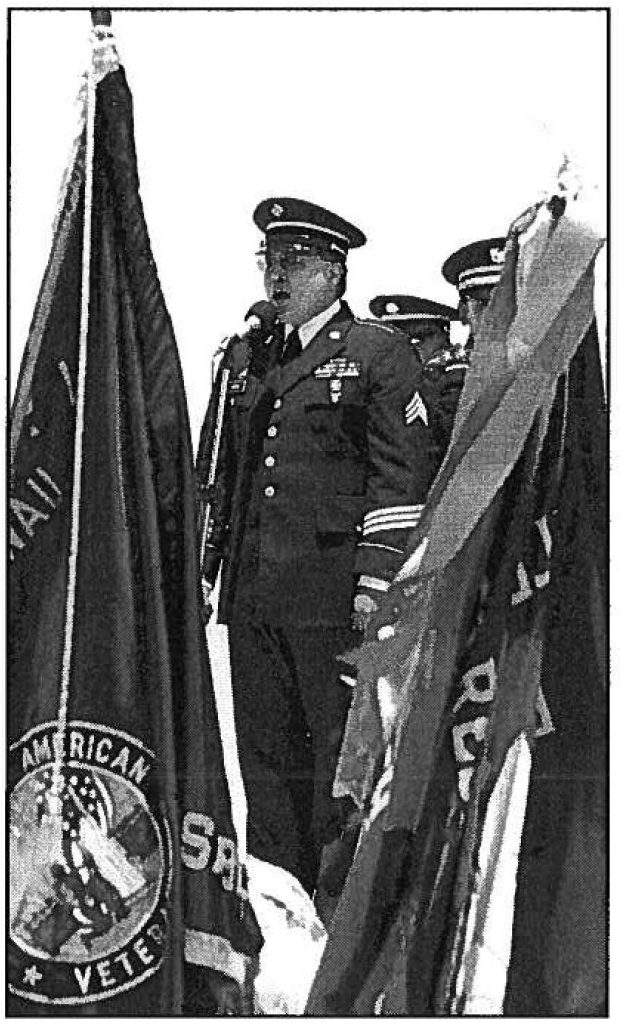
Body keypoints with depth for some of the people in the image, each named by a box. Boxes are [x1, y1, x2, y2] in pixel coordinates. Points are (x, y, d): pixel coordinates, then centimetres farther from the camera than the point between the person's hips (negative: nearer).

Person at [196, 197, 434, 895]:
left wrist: (376, 582, -13)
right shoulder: (245, 359, 19)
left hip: (333, 592, -6)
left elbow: (402, 476, -6)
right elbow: (213, 475, 22)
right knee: (264, 754, 10)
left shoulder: (379, 354, 1)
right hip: (250, 592, 6)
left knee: (341, 756, 0)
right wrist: (198, 573, 14)